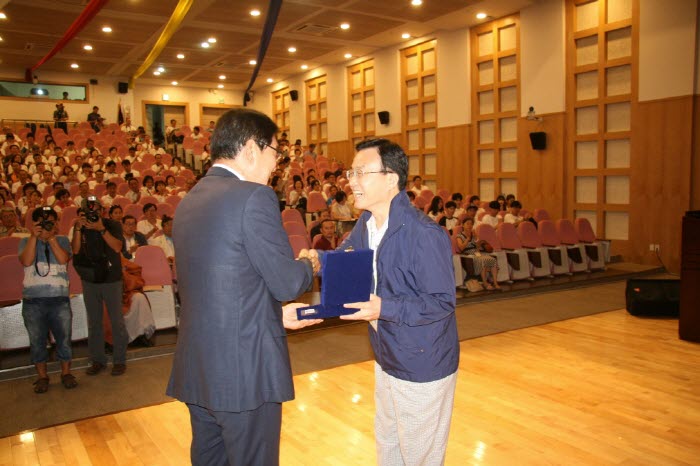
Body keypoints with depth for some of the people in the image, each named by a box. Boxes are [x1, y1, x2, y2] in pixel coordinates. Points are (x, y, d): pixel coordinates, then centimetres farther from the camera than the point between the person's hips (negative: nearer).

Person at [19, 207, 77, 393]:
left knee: (64, 338, 6)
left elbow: (63, 259, -11)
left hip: (59, 299, 0)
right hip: (32, 300, 0)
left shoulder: (62, 240, 8)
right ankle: (42, 376, 24)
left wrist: (51, 237, -9)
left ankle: (66, 373, 22)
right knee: (37, 341, 9)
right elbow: (26, 261, -11)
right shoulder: (26, 242, 8)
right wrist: (34, 236, -11)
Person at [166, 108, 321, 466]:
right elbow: (288, 282, -17)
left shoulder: (189, 201, 9)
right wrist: (309, 264, 5)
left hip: (196, 369, 8)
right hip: (245, 371, -8)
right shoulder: (253, 197, -17)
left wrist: (276, 312, 18)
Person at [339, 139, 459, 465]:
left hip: (422, 368, -7)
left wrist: (384, 308, -31)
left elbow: (442, 302, -24)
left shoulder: (425, 235, -26)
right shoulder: (365, 225, -1)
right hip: (386, 359, 8)